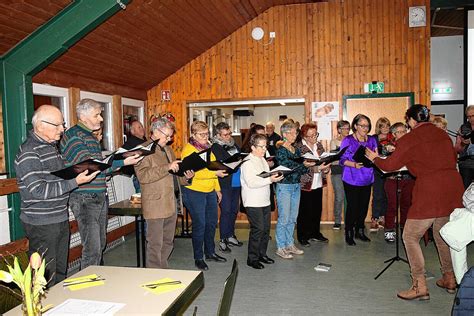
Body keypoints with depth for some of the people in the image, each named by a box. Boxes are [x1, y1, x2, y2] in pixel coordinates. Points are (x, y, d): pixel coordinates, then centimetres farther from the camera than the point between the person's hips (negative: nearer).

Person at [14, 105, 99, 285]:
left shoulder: (52, 146, 12)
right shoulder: (28, 153, -16)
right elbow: (39, 190, -23)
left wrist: (80, 172, 6)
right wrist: (75, 182, -25)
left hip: (61, 219, 9)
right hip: (41, 224, -8)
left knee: (60, 273, 18)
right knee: (46, 279, 1)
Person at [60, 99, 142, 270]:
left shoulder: (91, 136, 17)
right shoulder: (72, 136, -12)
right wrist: (122, 162, -24)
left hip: (100, 196, 9)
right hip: (84, 198, -9)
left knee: (100, 245, 15)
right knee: (92, 249, -8)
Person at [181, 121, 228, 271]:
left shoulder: (207, 147, 13)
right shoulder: (188, 149, -12)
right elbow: (195, 173, -22)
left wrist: (217, 189, 17)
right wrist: (215, 173, -29)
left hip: (210, 191, 8)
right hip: (194, 192, -8)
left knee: (212, 222, 14)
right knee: (199, 225, -2)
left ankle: (210, 252, 30)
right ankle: (198, 258, 13)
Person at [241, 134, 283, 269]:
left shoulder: (262, 160, 15)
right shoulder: (248, 162, -14)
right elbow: (251, 183, -23)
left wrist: (274, 176, 11)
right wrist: (269, 179, -25)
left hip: (265, 201, 9)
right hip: (253, 202, -9)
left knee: (266, 228, 12)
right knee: (258, 229, -7)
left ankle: (262, 254, 27)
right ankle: (252, 258, 6)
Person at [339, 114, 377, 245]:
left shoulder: (372, 140, 9)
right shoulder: (348, 140, -6)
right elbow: (342, 160, -10)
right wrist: (355, 165, -26)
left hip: (367, 179, 5)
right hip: (352, 180, -5)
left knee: (364, 206, 9)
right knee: (352, 207, -3)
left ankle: (360, 231, 27)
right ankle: (349, 234, 12)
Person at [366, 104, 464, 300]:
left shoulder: (410, 139, -6)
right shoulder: (442, 134, 12)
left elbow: (390, 165, -2)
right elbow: (453, 159, 23)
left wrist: (374, 158, 16)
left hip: (429, 192, -7)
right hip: (453, 190, 7)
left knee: (410, 237, 3)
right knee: (442, 234, 24)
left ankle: (420, 286, 0)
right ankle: (449, 278, 34)